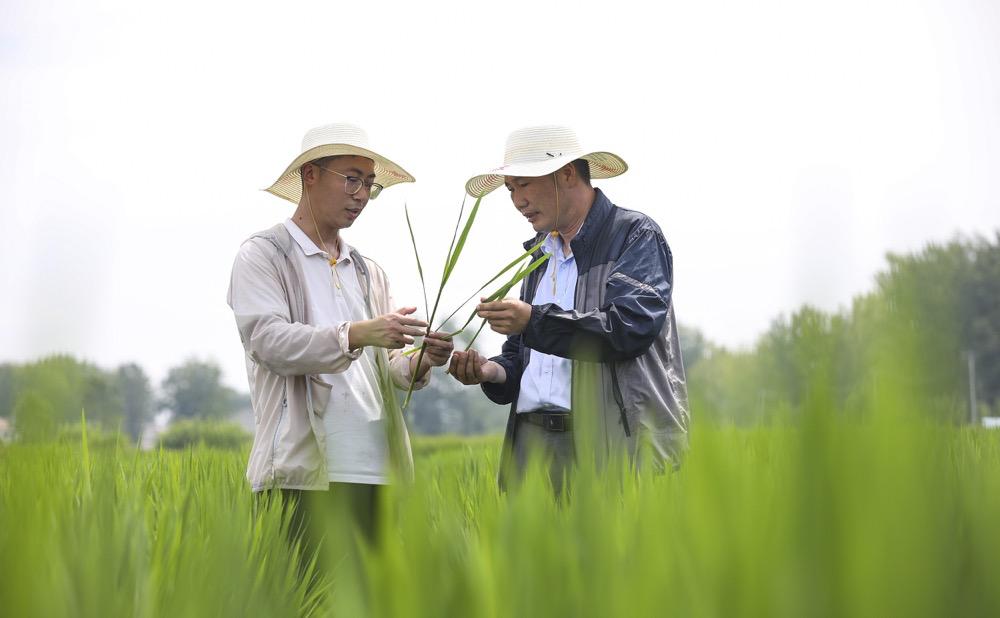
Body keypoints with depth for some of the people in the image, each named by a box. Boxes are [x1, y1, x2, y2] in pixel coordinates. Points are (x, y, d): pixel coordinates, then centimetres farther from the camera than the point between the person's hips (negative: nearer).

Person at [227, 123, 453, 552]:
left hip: (373, 471, 5)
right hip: (302, 471, -5)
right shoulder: (263, 255, 4)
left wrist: (418, 364, -8)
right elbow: (270, 341, -12)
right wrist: (357, 334, -25)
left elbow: (388, 365, 15)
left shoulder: (369, 272, 22)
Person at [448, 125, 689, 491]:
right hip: (532, 442, 6)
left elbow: (633, 326, -17)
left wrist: (535, 321, -22)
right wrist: (494, 372, 2)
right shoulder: (542, 251, 22)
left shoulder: (635, 235, 0)